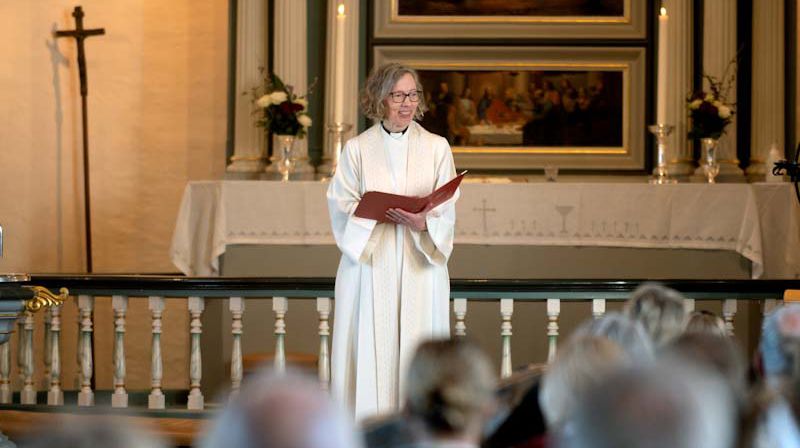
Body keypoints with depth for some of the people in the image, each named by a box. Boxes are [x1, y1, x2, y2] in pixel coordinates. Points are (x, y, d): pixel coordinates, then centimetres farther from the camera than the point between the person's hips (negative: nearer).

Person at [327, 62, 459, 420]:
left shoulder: (436, 148, 7)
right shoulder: (357, 149, 6)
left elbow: (446, 208, 2)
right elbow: (342, 206, 0)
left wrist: (424, 222, -19)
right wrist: (381, 214, -17)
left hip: (420, 265, 1)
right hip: (369, 262, -1)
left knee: (415, 345, -2)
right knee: (371, 347, -4)